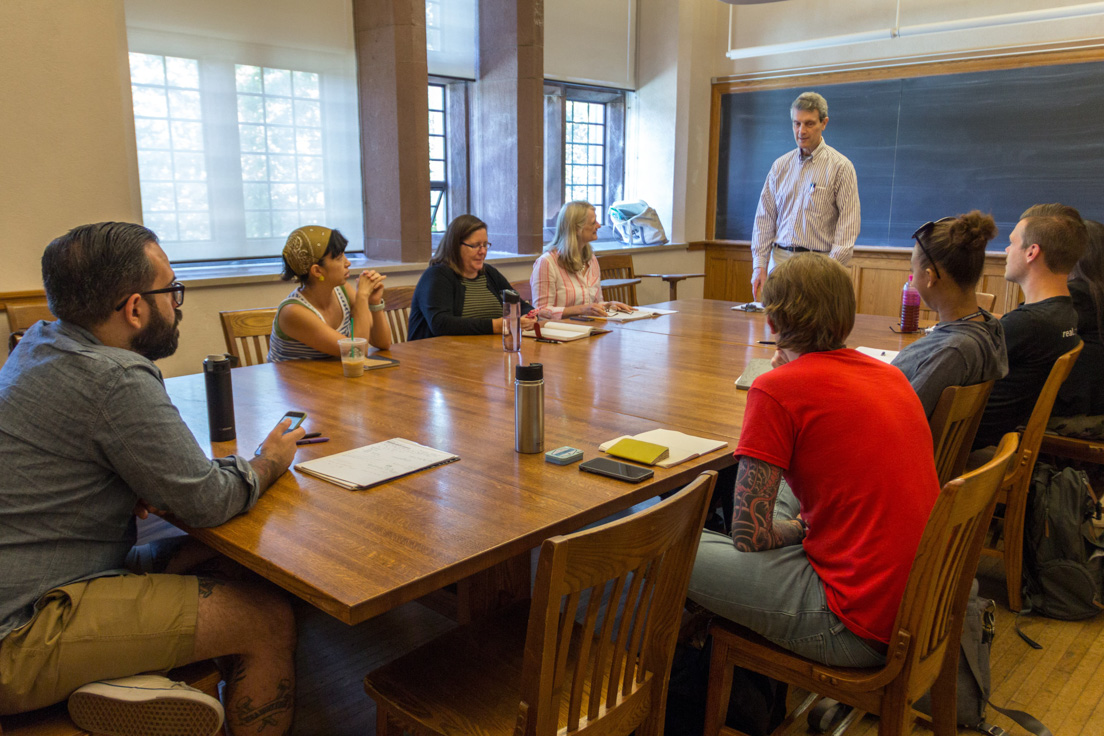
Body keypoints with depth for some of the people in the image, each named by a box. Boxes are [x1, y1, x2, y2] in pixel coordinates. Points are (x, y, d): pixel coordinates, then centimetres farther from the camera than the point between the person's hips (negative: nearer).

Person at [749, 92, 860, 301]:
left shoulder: (840, 167, 0)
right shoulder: (780, 166, 13)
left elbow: (848, 226, -6)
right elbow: (765, 218, 12)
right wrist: (759, 264, 3)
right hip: (780, 259, 4)